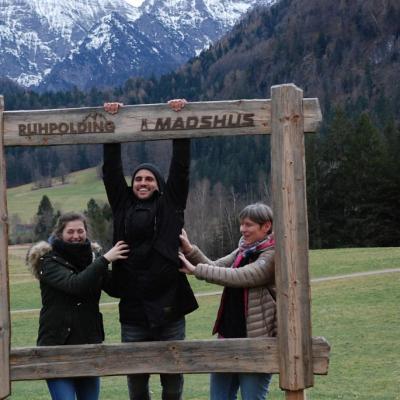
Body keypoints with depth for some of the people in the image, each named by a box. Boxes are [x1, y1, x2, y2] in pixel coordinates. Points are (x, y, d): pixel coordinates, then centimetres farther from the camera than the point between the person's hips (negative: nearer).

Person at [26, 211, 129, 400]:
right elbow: (74, 284, -24)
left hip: (89, 344, 5)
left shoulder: (91, 258, 10)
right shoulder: (49, 262, -6)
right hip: (57, 346, -5)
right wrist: (105, 259, -25)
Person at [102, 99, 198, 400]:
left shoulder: (170, 204, 5)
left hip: (169, 308, -1)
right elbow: (111, 170, 5)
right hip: (133, 311, 1)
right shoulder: (123, 205, 8)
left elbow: (181, 167, 0)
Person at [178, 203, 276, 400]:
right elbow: (215, 267, 9)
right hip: (229, 335, 8)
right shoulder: (243, 250, 12)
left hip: (257, 340, -8)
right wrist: (190, 250, -6)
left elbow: (238, 277, -21)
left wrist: (196, 270, -15)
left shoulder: (273, 256, -13)